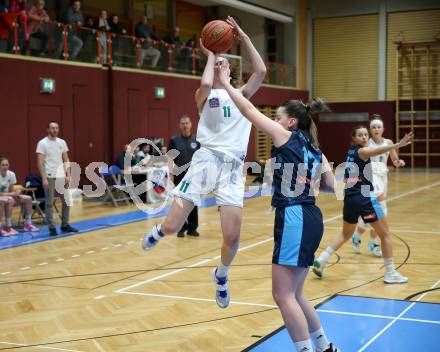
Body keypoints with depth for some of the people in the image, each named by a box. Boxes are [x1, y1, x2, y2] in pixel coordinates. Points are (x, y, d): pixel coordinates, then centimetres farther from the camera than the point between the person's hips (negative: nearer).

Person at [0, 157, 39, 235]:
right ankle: (8, 227, -31)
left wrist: (15, 194, -19)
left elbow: (11, 191, 3)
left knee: (28, 199, -7)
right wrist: (13, 194, -25)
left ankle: (28, 224, -2)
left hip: (7, 196, 6)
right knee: (9, 200, -37)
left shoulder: (11, 174, -4)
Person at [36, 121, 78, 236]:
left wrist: (68, 175, 1)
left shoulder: (62, 142, 8)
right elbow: (40, 162, -9)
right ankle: (51, 227, 6)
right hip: (49, 176, -5)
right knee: (49, 203, 0)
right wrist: (44, 178, -15)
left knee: (66, 201, 7)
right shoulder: (42, 143, -7)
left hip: (61, 176, 5)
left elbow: (66, 160, 10)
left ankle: (65, 225, 18)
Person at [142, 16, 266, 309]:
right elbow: (205, 84, -16)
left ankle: (221, 276, 25)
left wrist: (244, 37, 3)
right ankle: (159, 230, 32)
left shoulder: (242, 94, 18)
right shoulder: (204, 95, 9)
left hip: (233, 167, 2)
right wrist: (209, 54, 0)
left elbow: (261, 71, 2)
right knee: (173, 226, -8)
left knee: (232, 236, -7)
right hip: (207, 160, -2)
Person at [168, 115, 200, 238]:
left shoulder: (197, 140, 4)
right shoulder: (174, 140, 2)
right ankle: (181, 228, 13)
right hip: (179, 176, 0)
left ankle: (192, 228, 15)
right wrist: (171, 174, -5)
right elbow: (170, 158, 3)